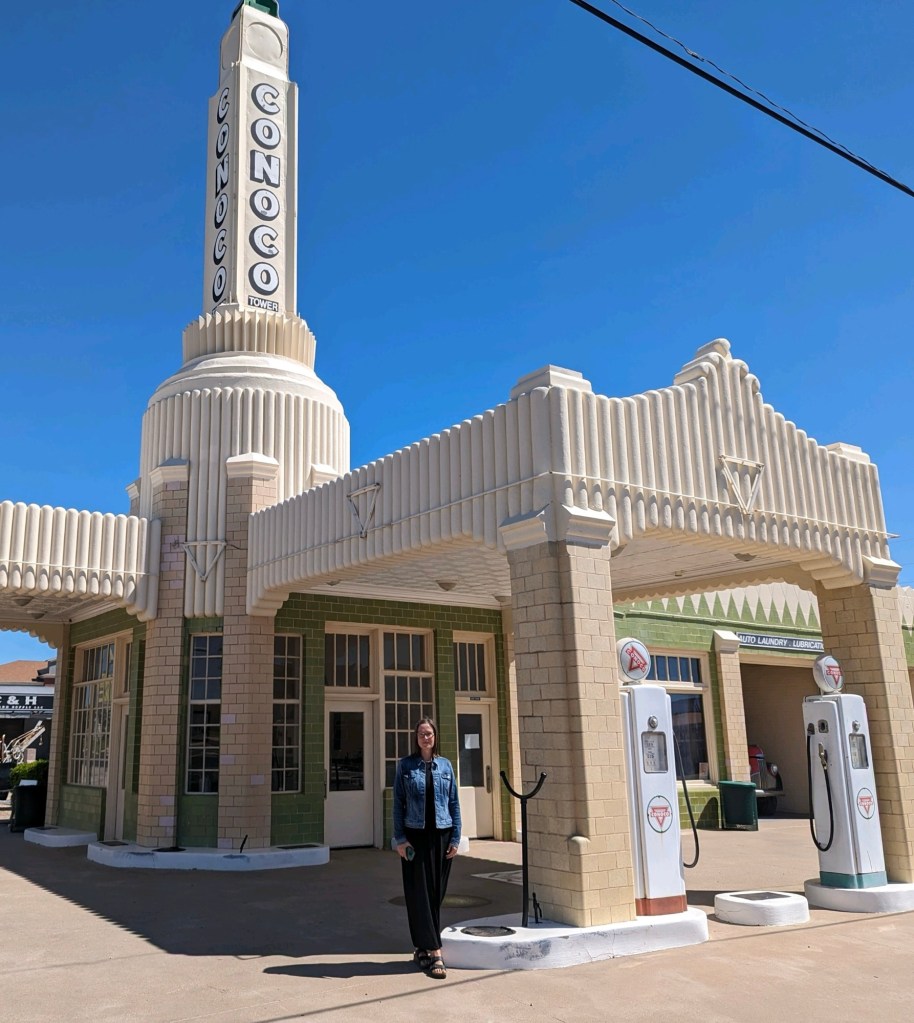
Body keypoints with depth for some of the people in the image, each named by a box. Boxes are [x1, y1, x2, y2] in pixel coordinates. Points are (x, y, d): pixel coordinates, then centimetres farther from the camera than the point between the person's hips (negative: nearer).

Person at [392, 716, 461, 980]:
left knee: (436, 893, 6)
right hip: (415, 836, -2)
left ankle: (422, 948, 21)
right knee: (420, 894, -3)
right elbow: (398, 804, 0)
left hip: (441, 836, 2)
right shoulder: (405, 765, 0)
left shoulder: (445, 765, 6)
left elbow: (454, 803, 7)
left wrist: (455, 838, 2)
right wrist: (400, 839, -7)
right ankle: (435, 953, 0)